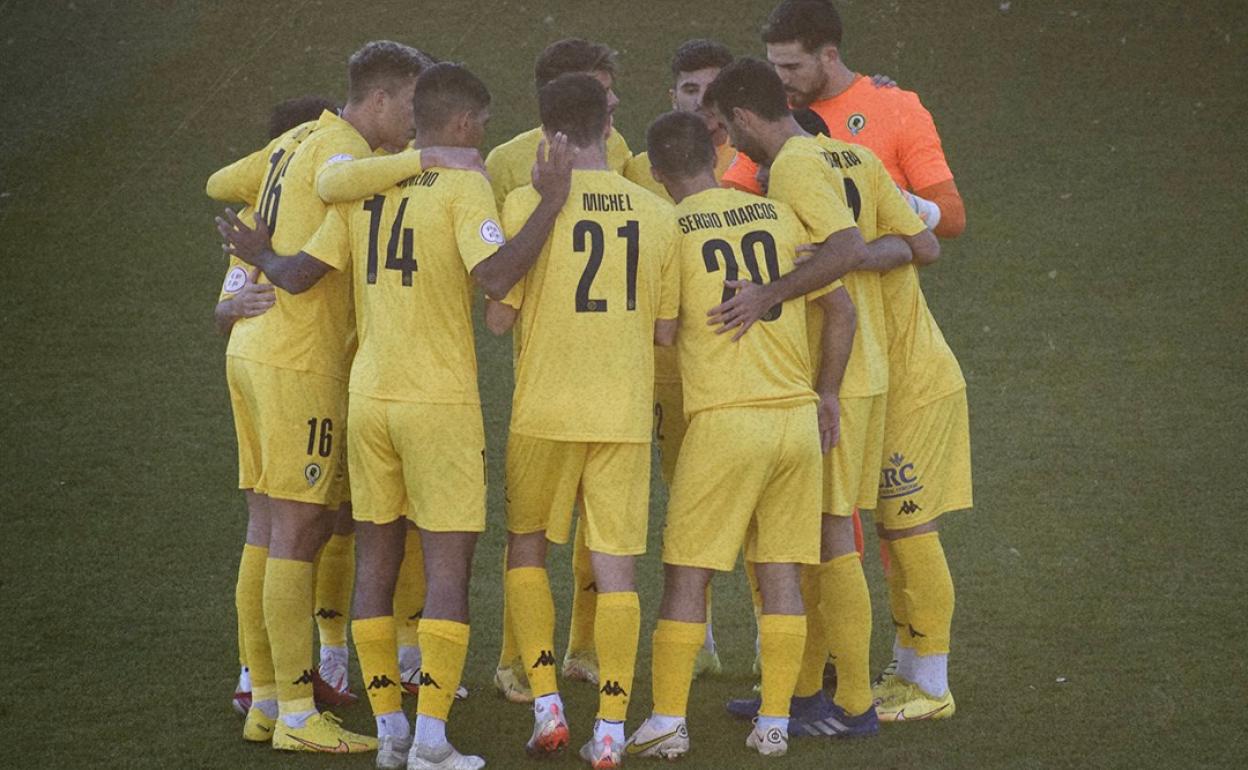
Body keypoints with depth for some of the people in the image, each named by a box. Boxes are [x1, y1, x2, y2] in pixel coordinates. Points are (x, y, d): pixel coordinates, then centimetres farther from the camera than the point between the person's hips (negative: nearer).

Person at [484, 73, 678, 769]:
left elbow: (499, 316, -8)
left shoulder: (528, 203, -7)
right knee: (616, 565, 4)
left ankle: (547, 705, 8)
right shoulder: (656, 214, 3)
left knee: (526, 547, 17)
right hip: (626, 412, 2)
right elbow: (665, 328, 6)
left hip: (545, 410, -2)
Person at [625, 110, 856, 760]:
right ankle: (774, 724, 10)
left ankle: (668, 722, 5)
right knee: (781, 573, 8)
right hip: (798, 415, 4)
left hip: (722, 420, -4)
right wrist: (826, 393, 17)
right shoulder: (778, 214, 8)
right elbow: (840, 309, 9)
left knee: (685, 572, 4)